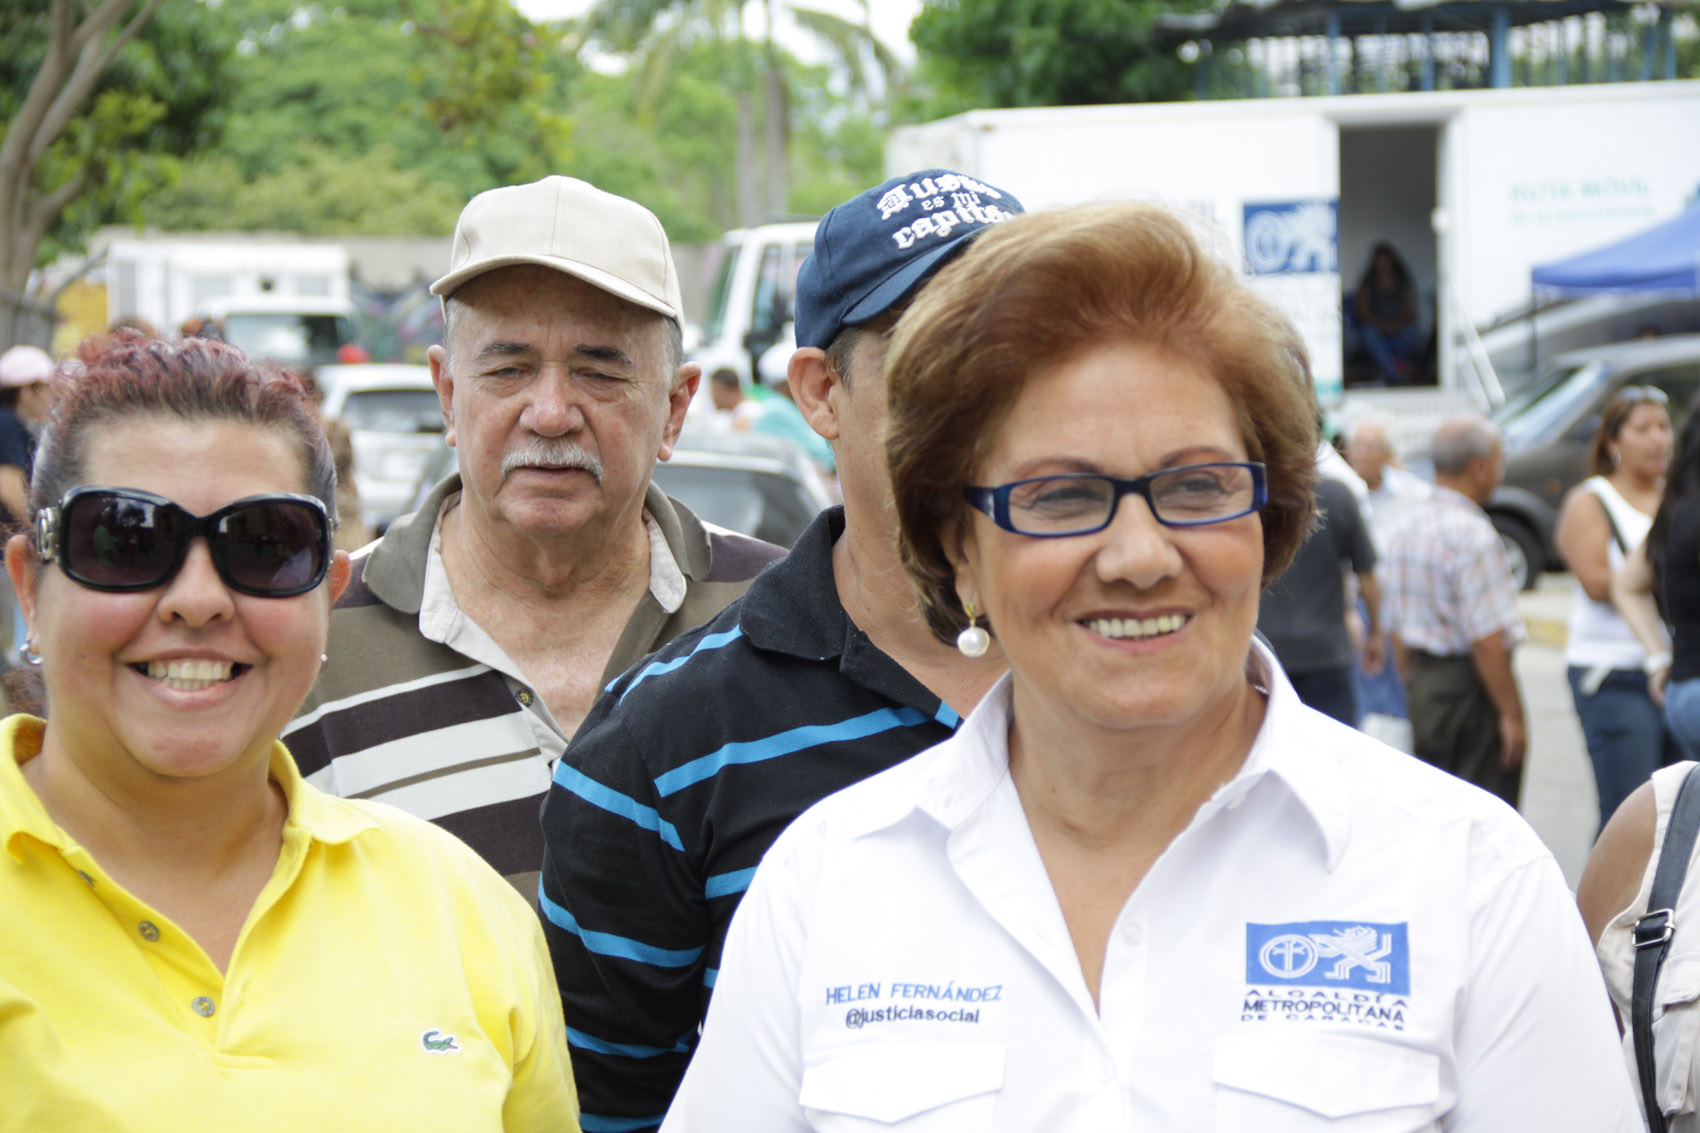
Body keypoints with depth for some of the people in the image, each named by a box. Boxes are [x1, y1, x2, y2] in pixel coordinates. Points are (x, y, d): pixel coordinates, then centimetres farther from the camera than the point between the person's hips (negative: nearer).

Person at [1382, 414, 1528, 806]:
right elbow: (1486, 639, -22)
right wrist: (1512, 712, -17)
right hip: (1469, 690, -9)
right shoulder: (1472, 535, -17)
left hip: (1423, 686, 9)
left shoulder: (1407, 530, 10)